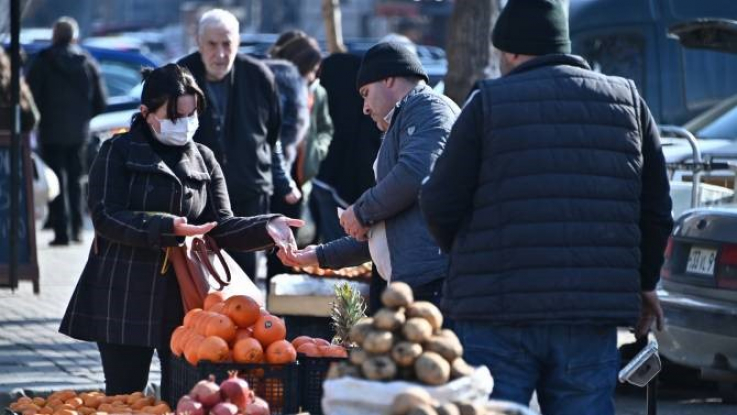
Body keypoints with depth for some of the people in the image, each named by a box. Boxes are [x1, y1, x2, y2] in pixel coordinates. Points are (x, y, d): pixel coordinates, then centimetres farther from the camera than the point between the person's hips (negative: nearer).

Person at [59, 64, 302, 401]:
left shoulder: (203, 159, 11)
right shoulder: (118, 152, -2)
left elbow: (221, 228, 6)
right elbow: (106, 217, -13)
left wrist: (266, 228, -14)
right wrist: (167, 227, -26)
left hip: (185, 300, 4)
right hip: (126, 299, -4)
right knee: (124, 397, 2)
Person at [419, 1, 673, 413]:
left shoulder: (488, 103, 0)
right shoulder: (628, 100, 10)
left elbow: (440, 204, 0)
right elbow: (656, 209, 13)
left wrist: (464, 256, 21)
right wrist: (644, 282, 28)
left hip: (496, 318, -3)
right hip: (592, 315, 3)